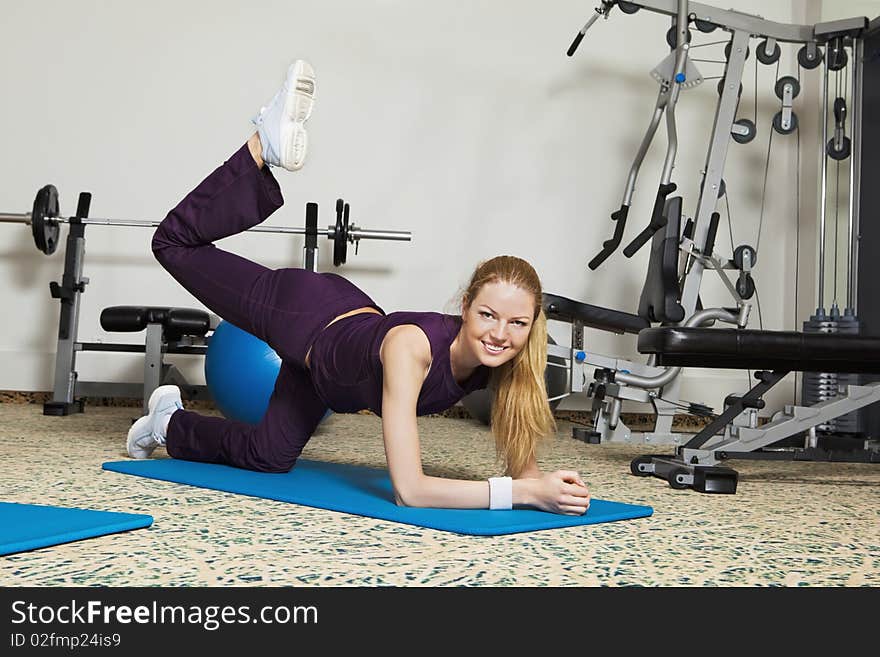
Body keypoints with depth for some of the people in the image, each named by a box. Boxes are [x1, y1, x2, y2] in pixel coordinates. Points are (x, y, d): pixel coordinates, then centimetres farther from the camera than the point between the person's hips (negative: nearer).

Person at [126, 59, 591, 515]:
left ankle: (170, 422, 52)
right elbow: (408, 490, -49)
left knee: (266, 458, 26)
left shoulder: (506, 362, -29)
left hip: (351, 323, 6)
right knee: (174, 242, 11)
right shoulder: (411, 345, -46)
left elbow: (521, 465, -19)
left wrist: (543, 482, -42)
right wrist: (525, 493, -55)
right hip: (303, 314, -5)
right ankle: (265, 146, 17)